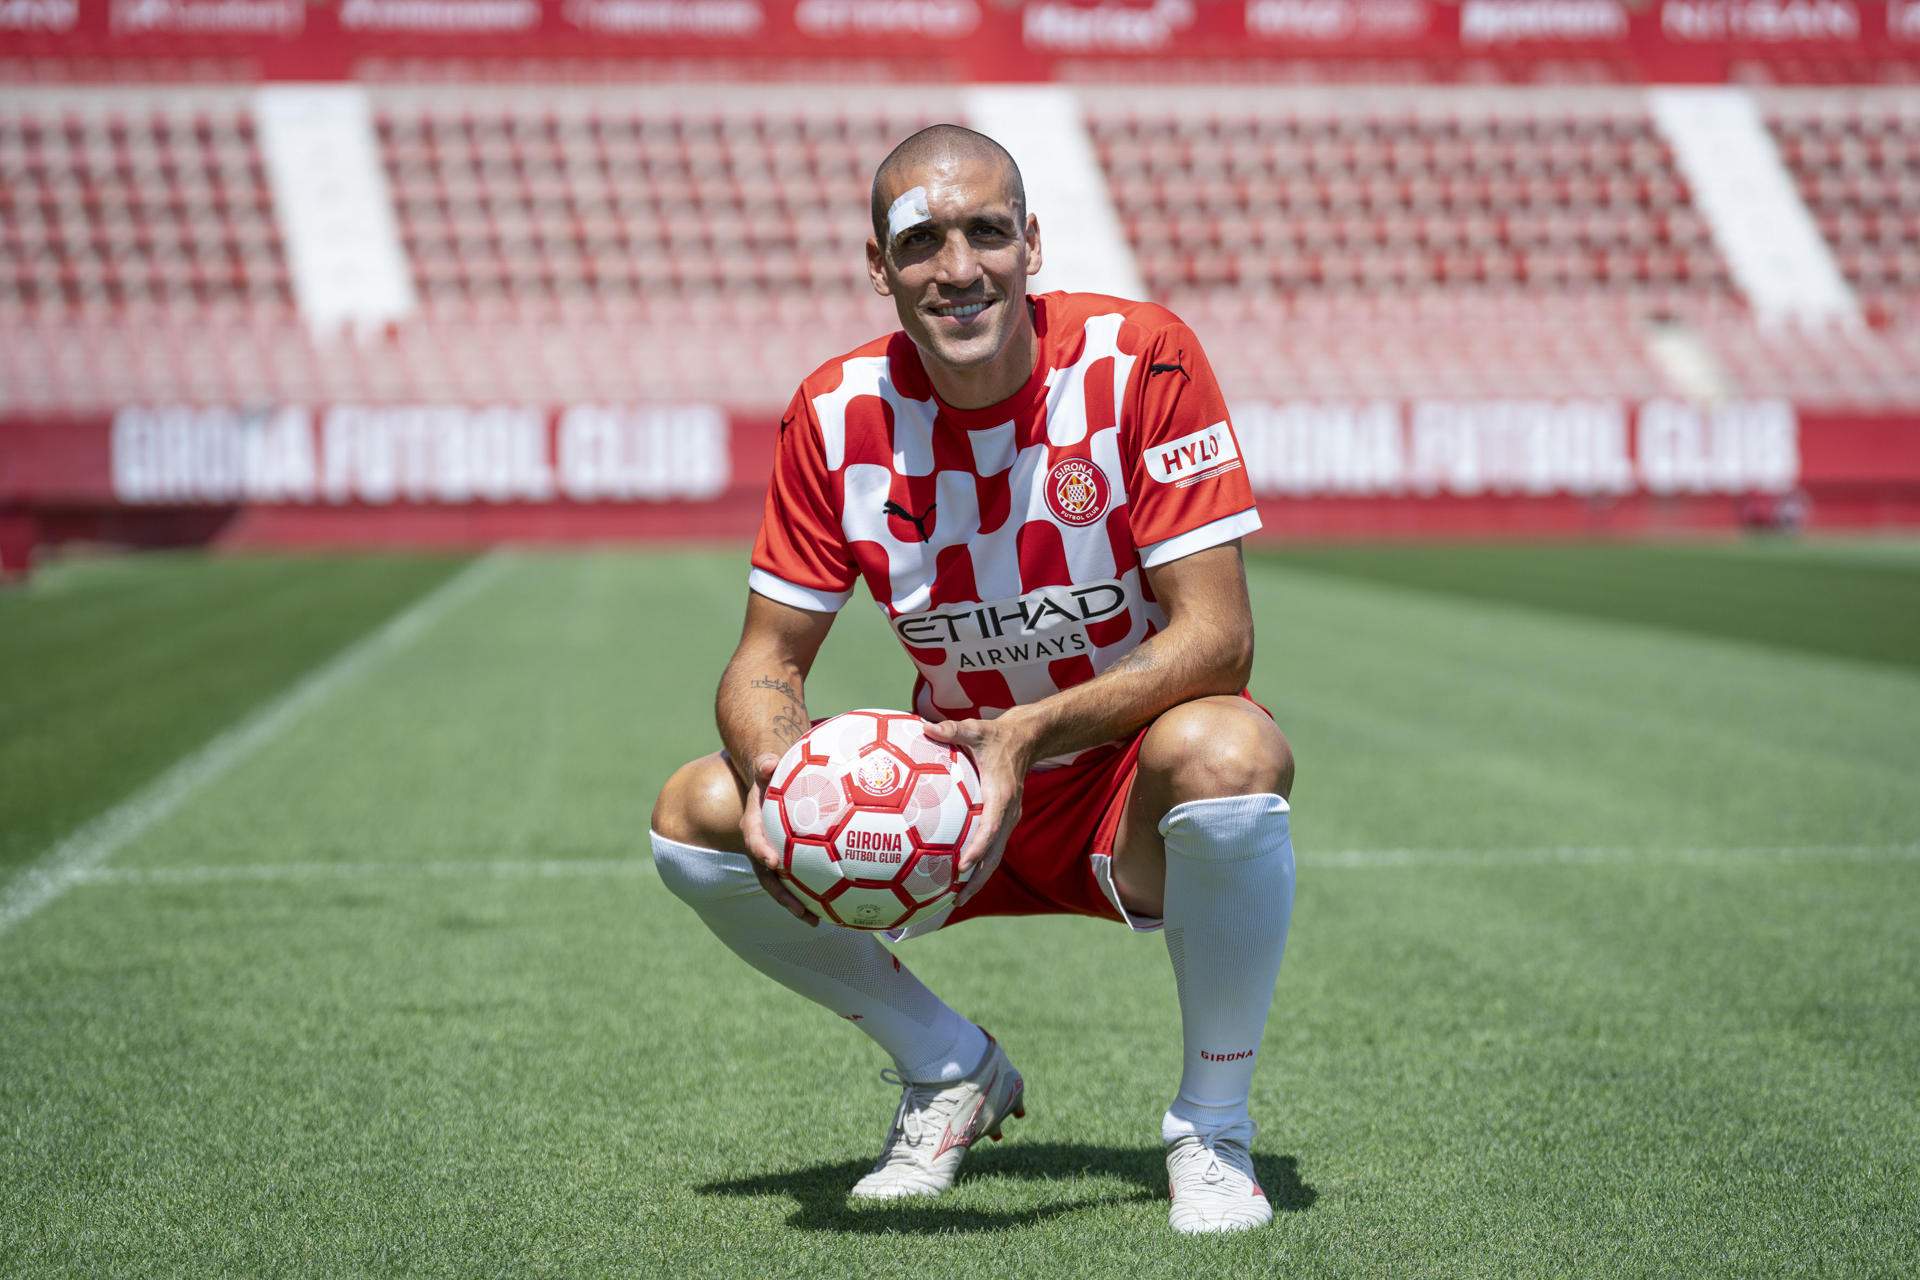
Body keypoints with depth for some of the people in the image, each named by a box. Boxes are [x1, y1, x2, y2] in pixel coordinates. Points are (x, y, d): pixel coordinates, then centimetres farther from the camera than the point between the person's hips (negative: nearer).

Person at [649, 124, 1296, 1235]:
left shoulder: (1140, 357, -18)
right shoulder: (837, 413, -8)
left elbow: (1216, 635, -22)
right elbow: (768, 658, -3)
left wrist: (1032, 732, -36)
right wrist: (772, 765, -28)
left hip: (1133, 796, -4)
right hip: (949, 790, 4)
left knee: (1224, 754, -39)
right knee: (698, 817, -16)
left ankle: (1214, 1124, -13)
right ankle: (950, 1069, 7)